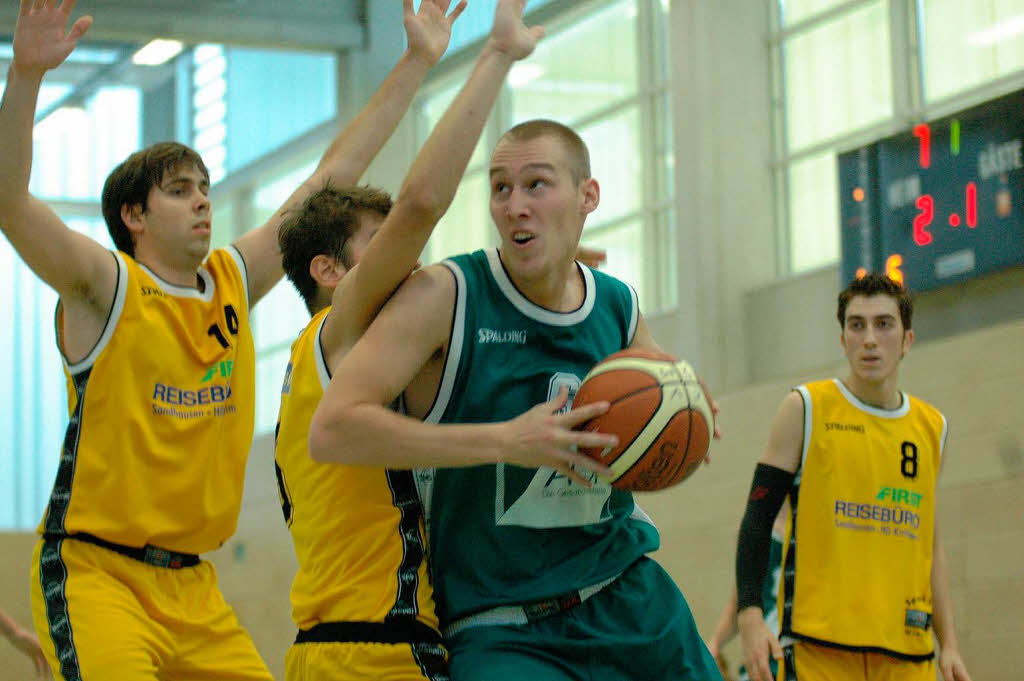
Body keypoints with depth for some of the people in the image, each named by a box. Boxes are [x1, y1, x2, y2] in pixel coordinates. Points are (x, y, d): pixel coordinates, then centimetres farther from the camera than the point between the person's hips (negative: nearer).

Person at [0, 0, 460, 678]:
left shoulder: (233, 282, 11)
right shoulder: (106, 287, -5)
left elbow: (333, 175, 15)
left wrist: (416, 63, 17)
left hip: (193, 588, 6)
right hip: (94, 571, -6)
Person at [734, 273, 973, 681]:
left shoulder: (932, 429, 13)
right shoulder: (806, 409, 1)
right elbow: (758, 519, -1)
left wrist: (949, 644, 13)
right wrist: (750, 617, -13)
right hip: (818, 646, -4)